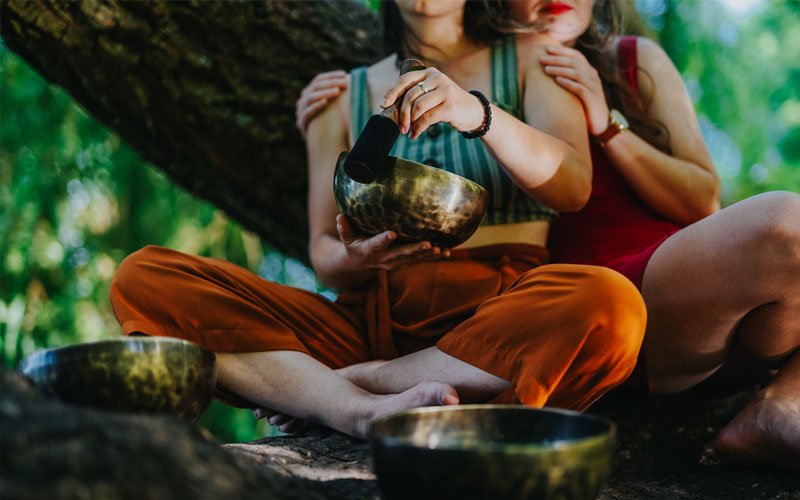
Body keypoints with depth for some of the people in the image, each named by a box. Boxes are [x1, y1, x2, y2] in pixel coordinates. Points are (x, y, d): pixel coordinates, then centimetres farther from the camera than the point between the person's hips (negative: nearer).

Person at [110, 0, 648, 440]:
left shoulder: (531, 59, 13)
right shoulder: (340, 96, 17)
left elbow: (573, 187, -4)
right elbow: (324, 254, 12)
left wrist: (480, 115, -23)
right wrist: (354, 259, -13)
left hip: (491, 322, -1)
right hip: (366, 319, 2)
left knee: (610, 303, -36)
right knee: (144, 276, -14)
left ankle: (354, 384, -22)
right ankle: (363, 410, -31)